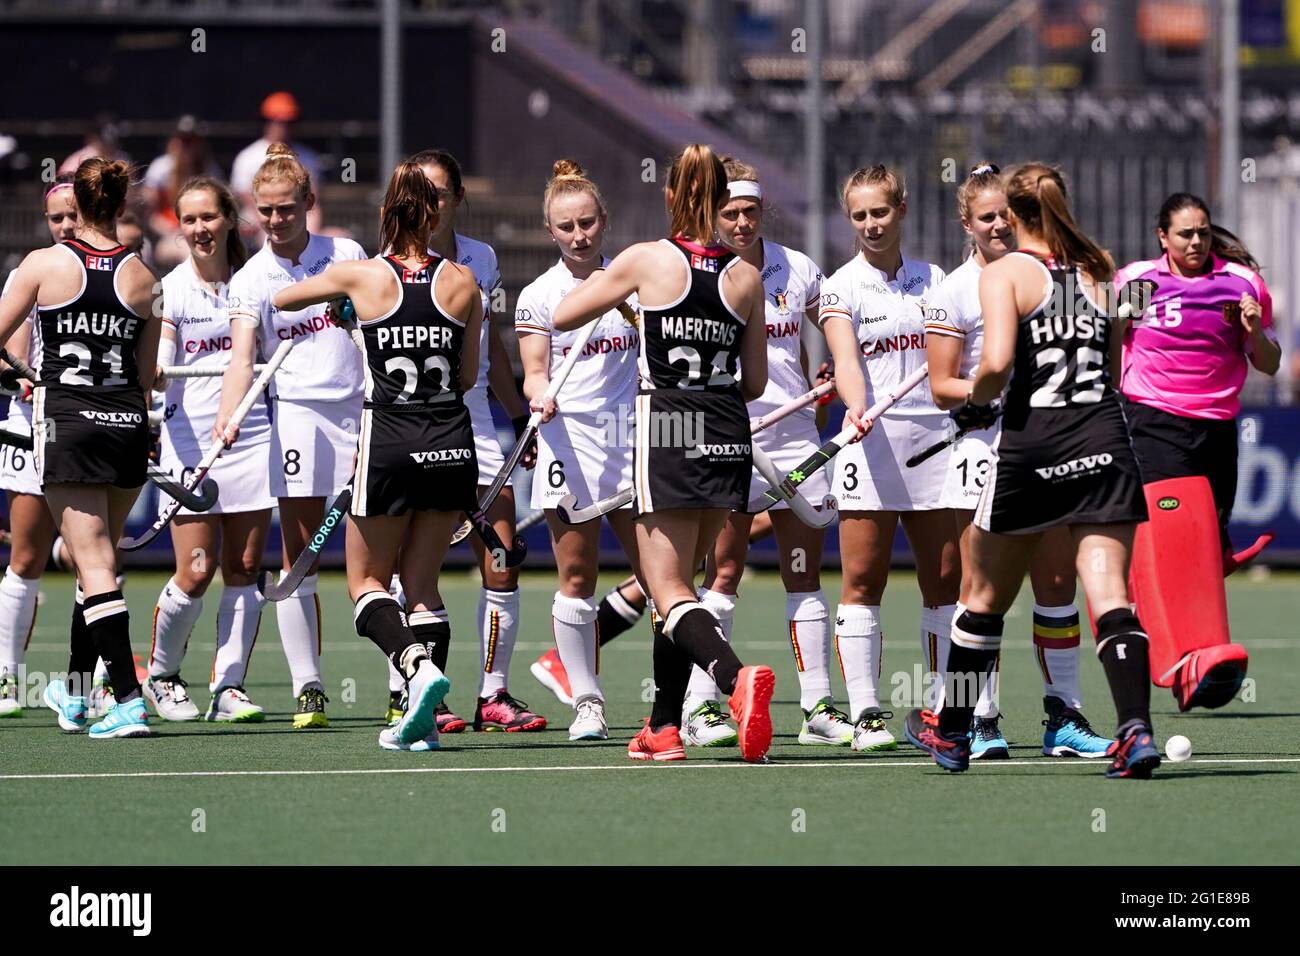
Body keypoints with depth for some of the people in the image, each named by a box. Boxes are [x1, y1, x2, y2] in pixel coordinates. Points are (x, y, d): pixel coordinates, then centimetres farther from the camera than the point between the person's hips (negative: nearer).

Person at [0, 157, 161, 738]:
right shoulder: (142, 278, 4)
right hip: (127, 426, 4)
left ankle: (129, 701, -17)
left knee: (95, 566, -7)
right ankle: (74, 691, 31)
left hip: (66, 423, -4)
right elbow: (148, 376, 10)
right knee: (99, 559, 18)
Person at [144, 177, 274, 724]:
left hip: (252, 437, 3)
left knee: (244, 569, 0)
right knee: (196, 573, -6)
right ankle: (161, 674, 16)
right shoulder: (170, 289, 0)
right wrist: (153, 370, -34)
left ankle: (229, 686, 6)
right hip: (190, 442, -3)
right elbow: (158, 358, -12)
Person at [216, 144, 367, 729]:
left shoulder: (348, 255, 7)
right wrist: (228, 416, -29)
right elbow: (242, 356, -12)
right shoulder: (251, 280, 0)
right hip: (299, 418, -1)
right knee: (299, 559, -4)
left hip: (363, 412, 1)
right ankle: (308, 689, -1)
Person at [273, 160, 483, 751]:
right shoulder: (462, 282, 1)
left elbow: (281, 299, 15)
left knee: (366, 580, 10)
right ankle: (422, 720, 4)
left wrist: (336, 303, 35)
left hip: (390, 449, -3)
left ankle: (418, 665, -18)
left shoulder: (361, 276, -3)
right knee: (421, 579, 14)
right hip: (453, 446, 3)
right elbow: (469, 375, 9)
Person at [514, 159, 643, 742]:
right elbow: (534, 372, -1)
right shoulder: (538, 296, 4)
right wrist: (540, 395, -20)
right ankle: (587, 703, 4)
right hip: (569, 439, -2)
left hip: (631, 437, 2)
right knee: (577, 578, -2)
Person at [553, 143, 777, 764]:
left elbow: (563, 317, 6)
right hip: (728, 438, 4)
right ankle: (664, 726, 18)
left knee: (669, 591, -5)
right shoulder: (745, 276, 6)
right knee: (678, 581, 17)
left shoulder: (647, 260, -4)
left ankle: (736, 677, -33)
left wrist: (601, 282, 25)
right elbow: (756, 382, 12)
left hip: (667, 433, -4)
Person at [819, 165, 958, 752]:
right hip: (873, 440, -4)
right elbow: (846, 359, -16)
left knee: (947, 580, 3)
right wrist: (856, 406, -34)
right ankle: (865, 714, -3)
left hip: (935, 437, 4)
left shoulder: (932, 279, 13)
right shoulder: (842, 287, 0)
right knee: (863, 582, -5)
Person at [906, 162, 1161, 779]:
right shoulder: (1098, 273, 12)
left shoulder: (1005, 273, -2)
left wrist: (976, 401, 2)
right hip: (1104, 443, 3)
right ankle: (1135, 728, -25)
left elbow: (996, 362, -16)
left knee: (986, 597, 14)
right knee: (1109, 596, -5)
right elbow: (1115, 368, 16)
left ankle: (949, 732, 29)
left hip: (1031, 445, -3)